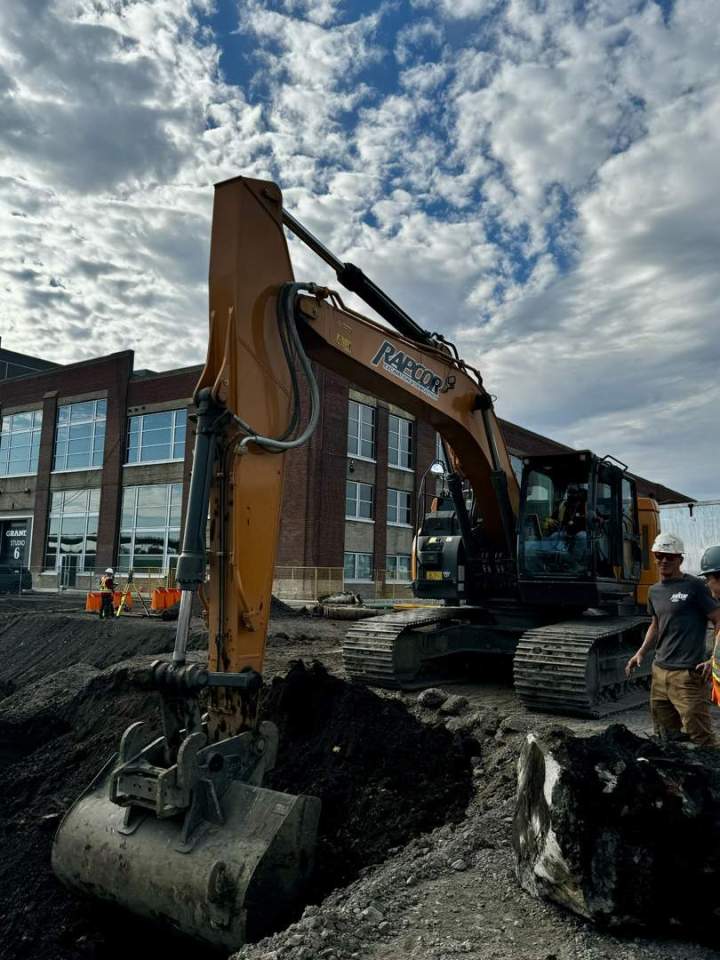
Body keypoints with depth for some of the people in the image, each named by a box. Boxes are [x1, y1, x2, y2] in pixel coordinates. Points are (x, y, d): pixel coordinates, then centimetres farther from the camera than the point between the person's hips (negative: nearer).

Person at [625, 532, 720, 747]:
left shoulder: (694, 586, -6)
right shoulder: (655, 591, 14)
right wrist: (641, 653, 16)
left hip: (688, 674, -7)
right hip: (660, 672, 7)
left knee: (701, 738, -9)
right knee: (664, 735, 14)